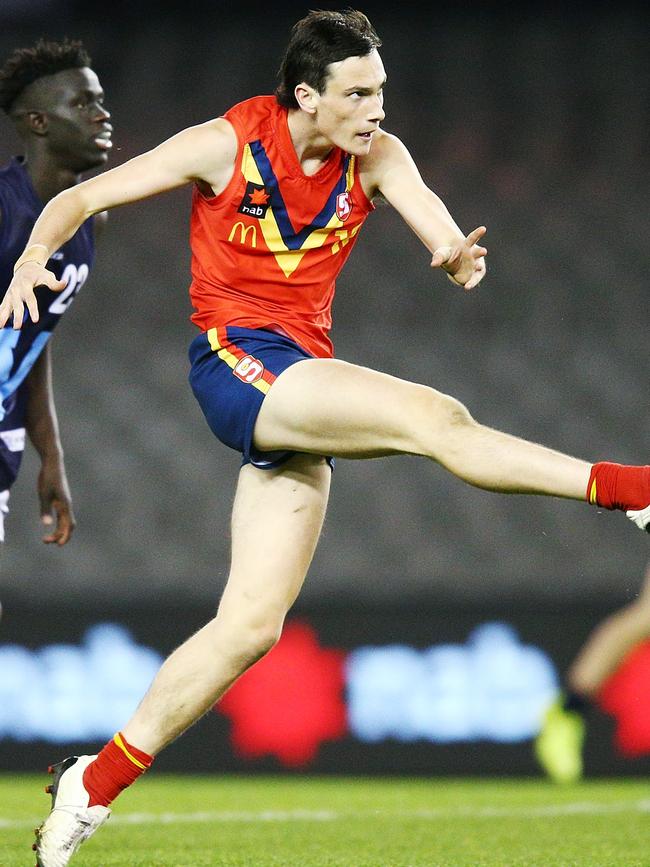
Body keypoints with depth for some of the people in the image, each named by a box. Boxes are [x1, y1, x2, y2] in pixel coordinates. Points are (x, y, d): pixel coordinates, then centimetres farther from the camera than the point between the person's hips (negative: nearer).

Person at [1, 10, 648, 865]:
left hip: (300, 391, 6)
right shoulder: (226, 144, -7)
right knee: (436, 418, -26)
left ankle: (94, 784, 7)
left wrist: (458, 255, -38)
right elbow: (82, 198, -2)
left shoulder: (376, 157, 3)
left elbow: (441, 232, -13)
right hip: (234, 358, -6)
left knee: (252, 624, 1)